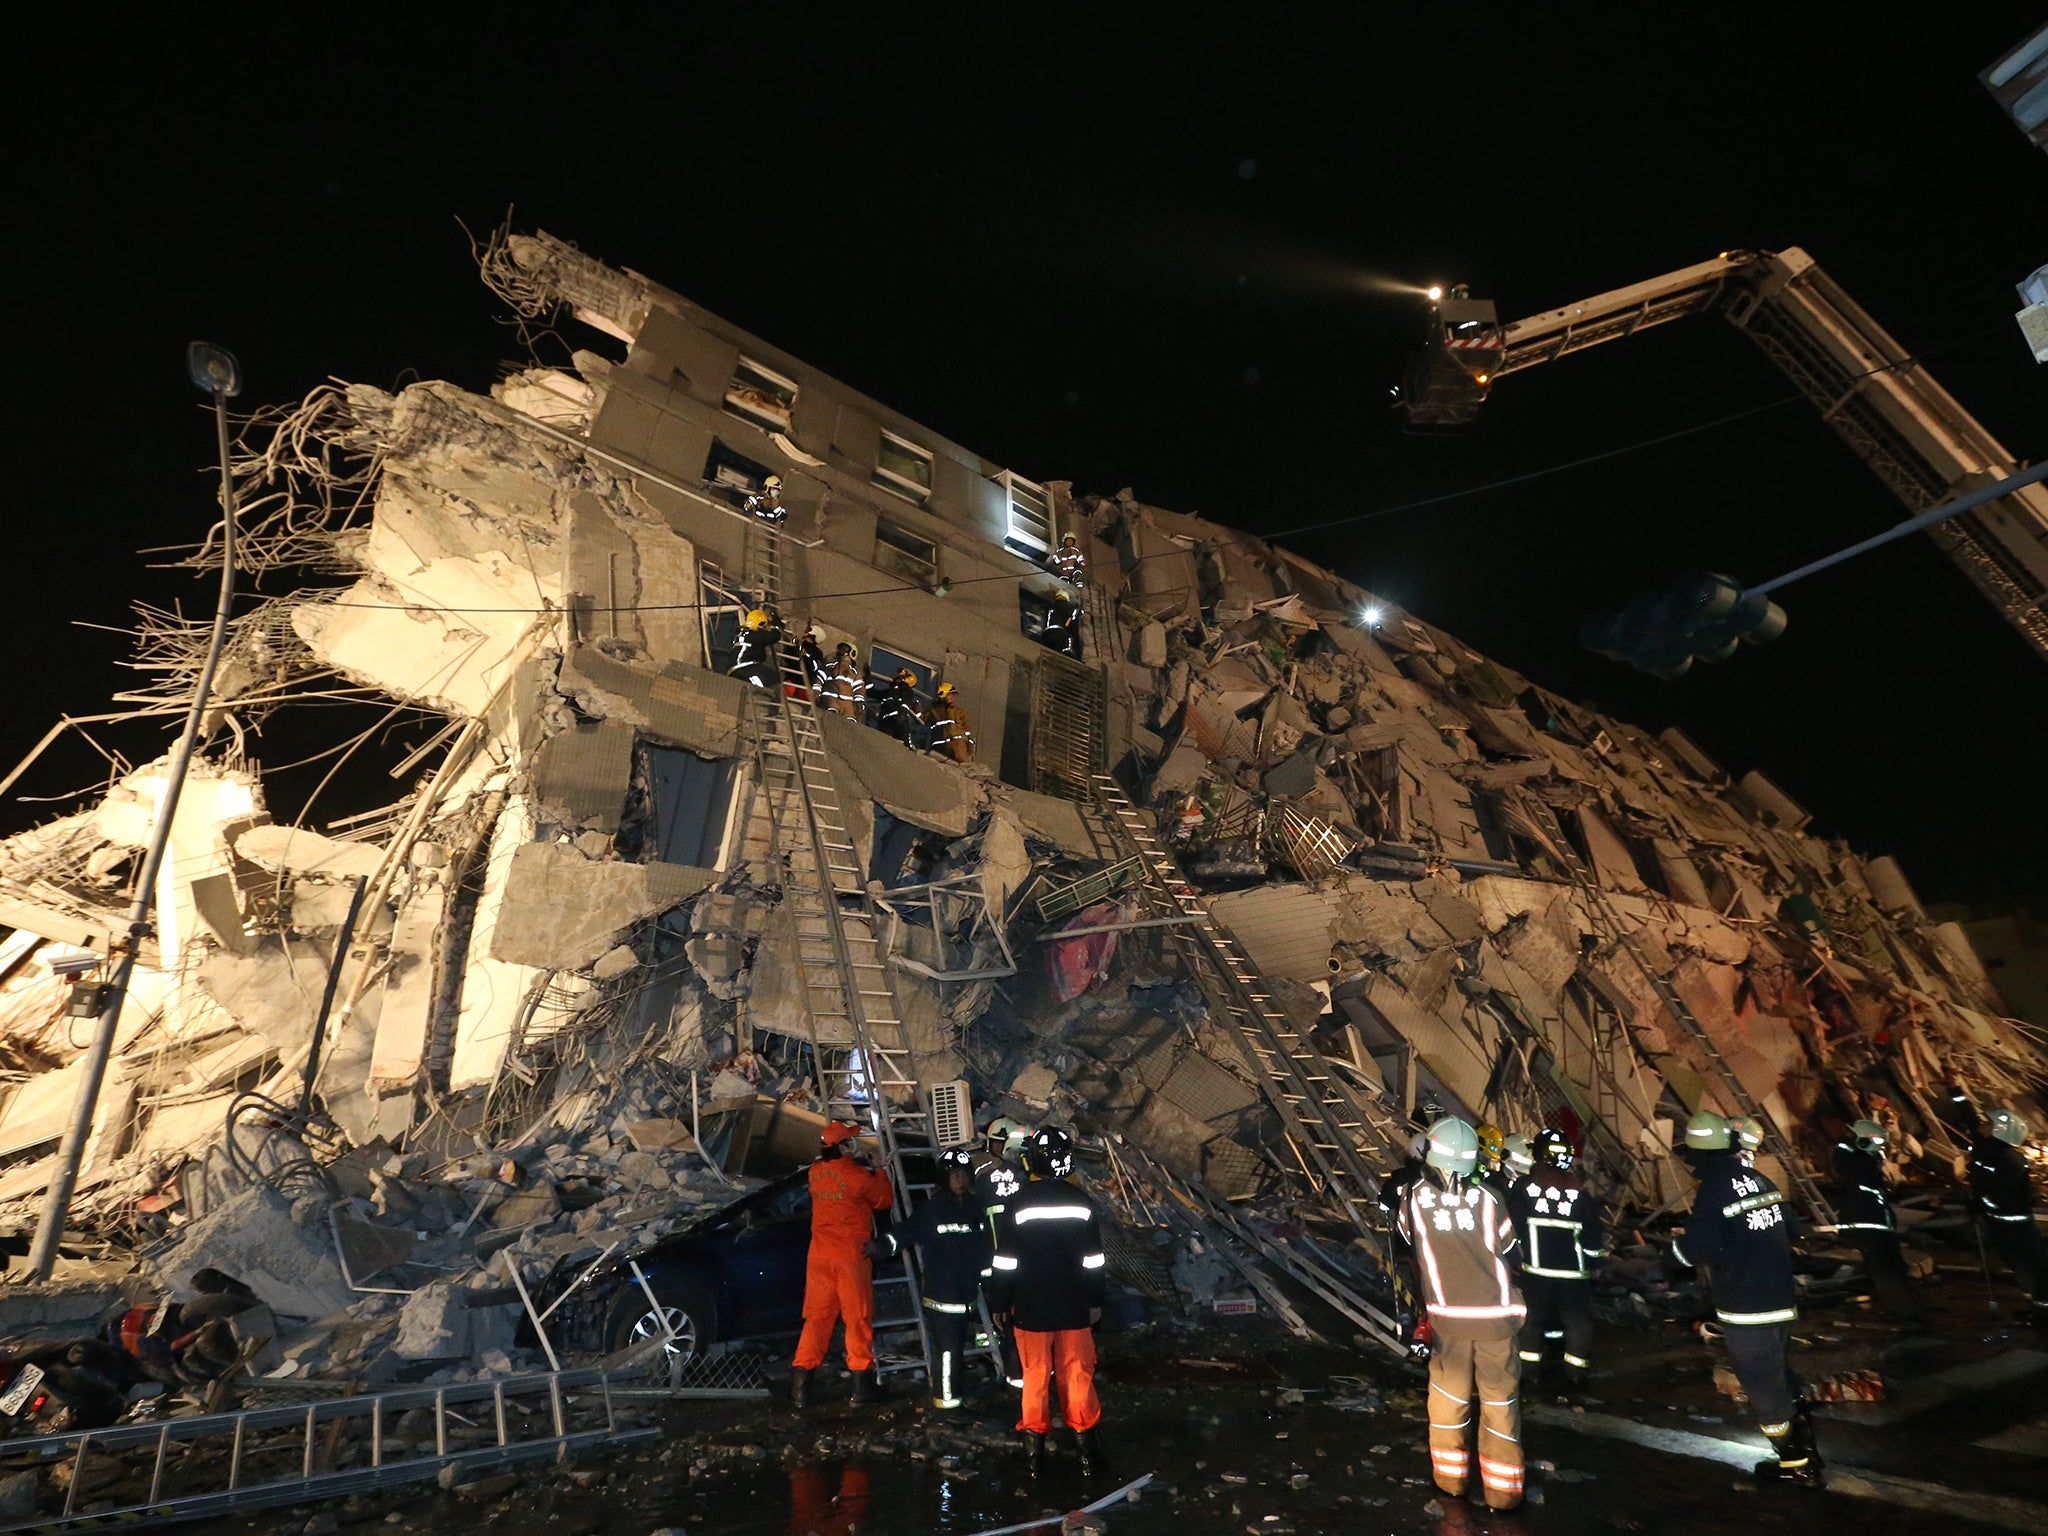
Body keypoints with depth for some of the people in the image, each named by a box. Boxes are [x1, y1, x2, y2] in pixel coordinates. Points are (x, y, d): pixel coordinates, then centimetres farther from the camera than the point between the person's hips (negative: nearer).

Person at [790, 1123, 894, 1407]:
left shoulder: (815, 1172, 3)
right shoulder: (857, 1175, -14)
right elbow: (885, 1200, 0)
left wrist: (858, 1165, 16)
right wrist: (879, 1171, 11)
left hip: (820, 1254, 5)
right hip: (851, 1253, -5)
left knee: (817, 1316, 12)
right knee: (858, 1317, 6)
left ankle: (800, 1380, 12)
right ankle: (862, 1380, 10)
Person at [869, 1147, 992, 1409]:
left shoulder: (974, 1207, 7)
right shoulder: (933, 1209, -11)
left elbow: (984, 1247, 17)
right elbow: (906, 1231, -20)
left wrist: (988, 1278, 19)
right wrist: (881, 1246, -34)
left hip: (966, 1293, 6)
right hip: (941, 1295, -6)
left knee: (958, 1345, 15)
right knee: (947, 1348, -2)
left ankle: (949, 1392, 32)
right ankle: (947, 1401, 12)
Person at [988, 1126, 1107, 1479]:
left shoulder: (1018, 1204, -12)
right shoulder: (1082, 1204, -7)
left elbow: (1005, 1262, -7)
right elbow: (1095, 1260, 0)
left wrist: (1001, 1303, 4)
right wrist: (1095, 1302, 11)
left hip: (1031, 1308, -1)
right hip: (1074, 1308, 1)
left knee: (1035, 1377, 12)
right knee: (1078, 1376, 13)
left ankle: (1035, 1450, 20)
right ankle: (1086, 1449, 19)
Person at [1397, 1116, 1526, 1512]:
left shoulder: (1415, 1196, -12)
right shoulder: (1488, 1197, -12)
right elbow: (1508, 1253, 1)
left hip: (1448, 1318, 0)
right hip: (1497, 1317, 0)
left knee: (1448, 1397, 18)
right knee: (1500, 1402, 14)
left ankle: (1451, 1479, 31)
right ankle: (1503, 1492, 23)